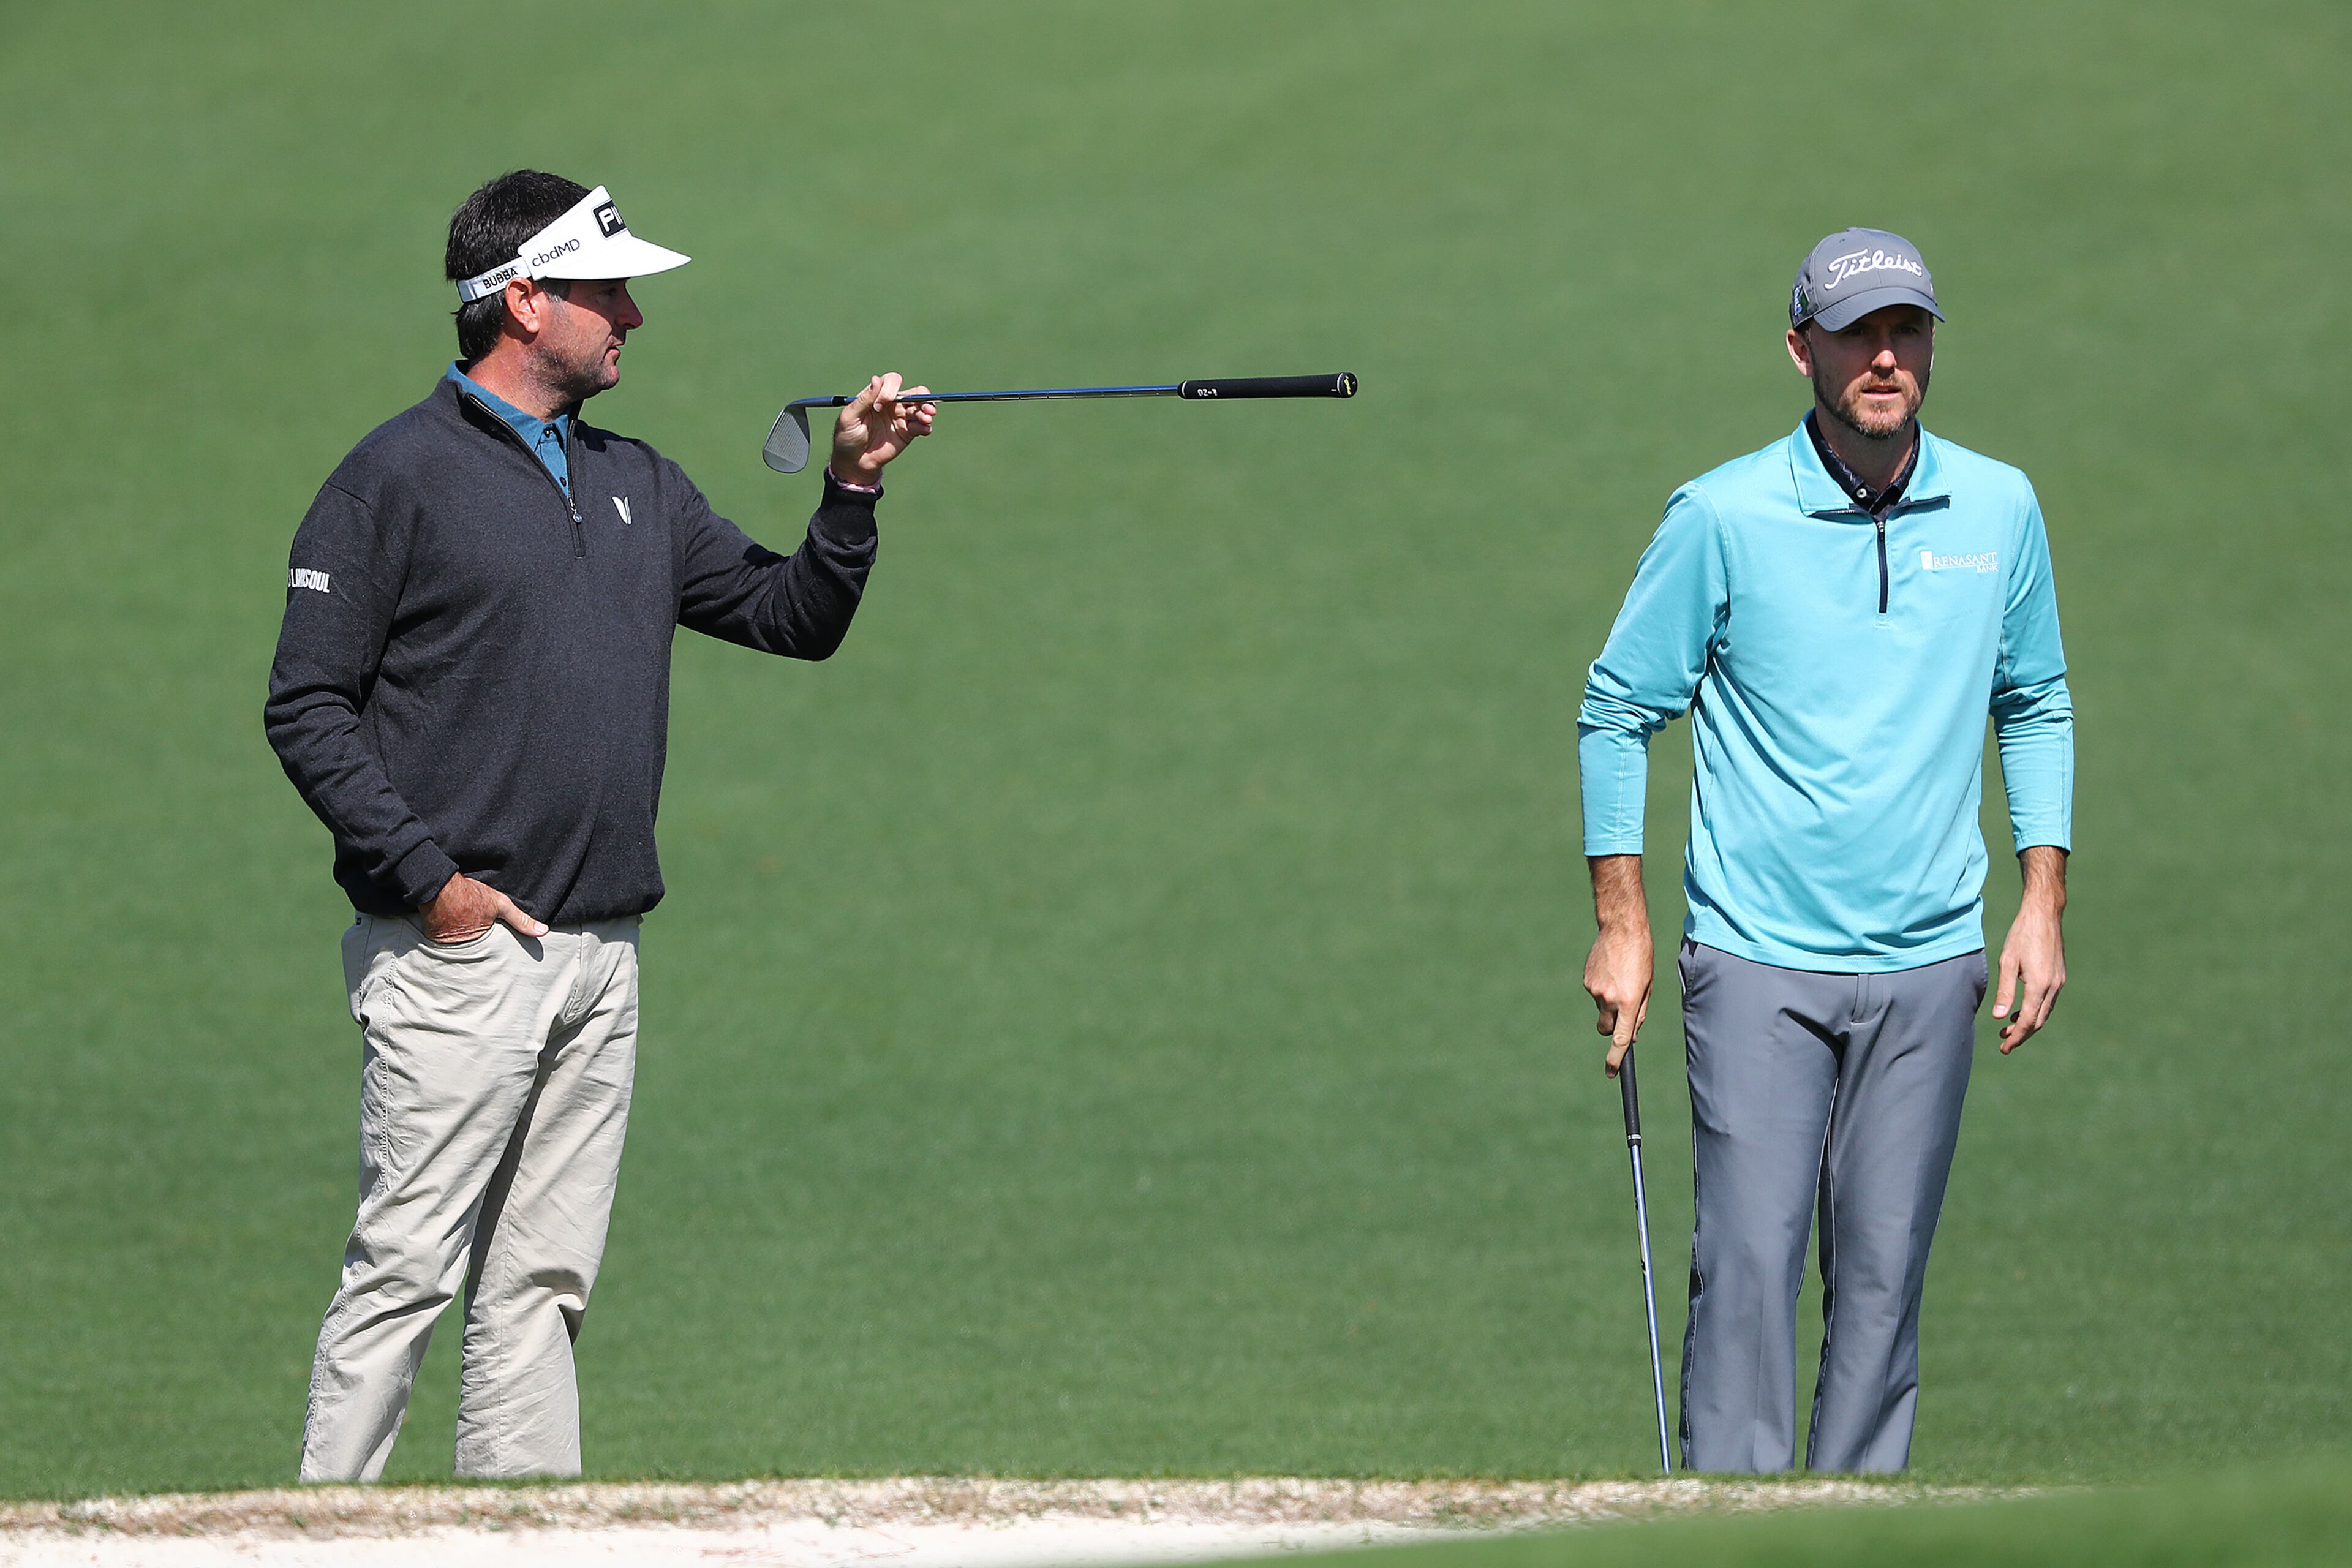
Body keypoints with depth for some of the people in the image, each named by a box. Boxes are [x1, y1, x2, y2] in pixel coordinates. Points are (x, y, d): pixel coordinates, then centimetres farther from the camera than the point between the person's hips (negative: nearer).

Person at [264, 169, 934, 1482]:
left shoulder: (639, 486, 17)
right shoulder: (399, 477, -4)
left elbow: (795, 619, 20)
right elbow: (308, 706, -7)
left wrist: (853, 495, 3)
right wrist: (423, 875, -14)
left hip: (601, 960, 7)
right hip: (458, 949, -7)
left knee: (544, 1286, 7)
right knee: (408, 1269, -9)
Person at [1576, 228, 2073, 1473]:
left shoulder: (2000, 510, 4)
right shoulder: (1722, 517, -6)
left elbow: (2036, 706, 17)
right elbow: (1617, 712, 3)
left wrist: (2043, 902, 9)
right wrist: (1620, 925, 0)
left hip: (1927, 962, 3)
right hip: (1758, 961, -3)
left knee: (1884, 1275, 3)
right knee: (1747, 1264, -11)